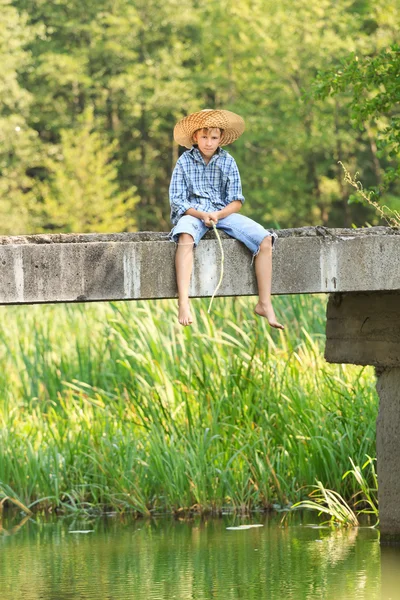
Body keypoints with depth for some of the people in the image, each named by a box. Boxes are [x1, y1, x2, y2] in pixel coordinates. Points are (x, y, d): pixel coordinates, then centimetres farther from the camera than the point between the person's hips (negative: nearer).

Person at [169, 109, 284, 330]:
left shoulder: (227, 162, 5)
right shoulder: (185, 161, 0)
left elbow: (236, 201, 3)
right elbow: (176, 199, -4)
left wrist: (218, 214, -18)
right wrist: (201, 215, -21)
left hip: (223, 212, 3)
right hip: (193, 212, -3)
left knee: (265, 240, -19)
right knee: (185, 237, -41)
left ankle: (264, 304, -13)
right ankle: (183, 304, -49)